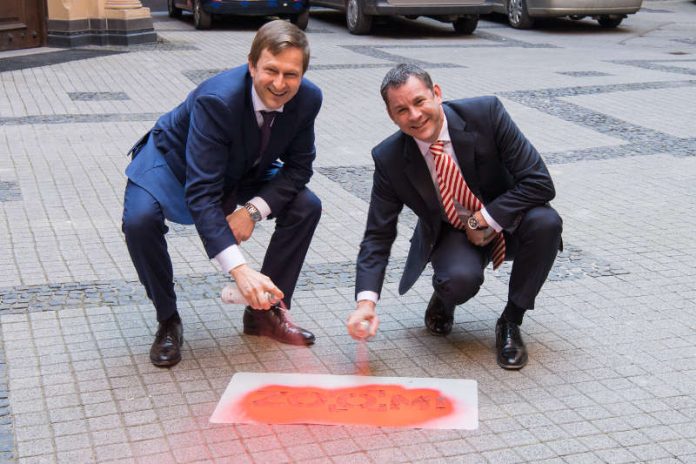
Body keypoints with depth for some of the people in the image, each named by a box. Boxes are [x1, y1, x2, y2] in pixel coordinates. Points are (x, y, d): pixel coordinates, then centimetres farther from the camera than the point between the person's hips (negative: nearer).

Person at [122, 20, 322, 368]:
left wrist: (254, 208, -28)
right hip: (174, 163, -5)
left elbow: (298, 167, -10)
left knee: (306, 206, -13)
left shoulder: (308, 99, -23)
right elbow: (200, 193, -44)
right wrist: (239, 269, -54)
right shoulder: (216, 99, -39)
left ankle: (266, 310, 3)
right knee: (139, 221, -32)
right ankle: (168, 320, -7)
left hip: (244, 171, 5)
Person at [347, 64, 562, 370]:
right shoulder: (389, 159, -17)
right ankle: (443, 298, 6)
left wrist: (482, 220, -24)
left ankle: (510, 322, -10)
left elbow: (539, 182, -22)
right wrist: (366, 302, -28)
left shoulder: (485, 113, -23)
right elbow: (378, 235, -13)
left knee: (545, 221, -33)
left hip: (505, 223, 1)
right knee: (460, 278, -35)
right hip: (450, 235, -1)